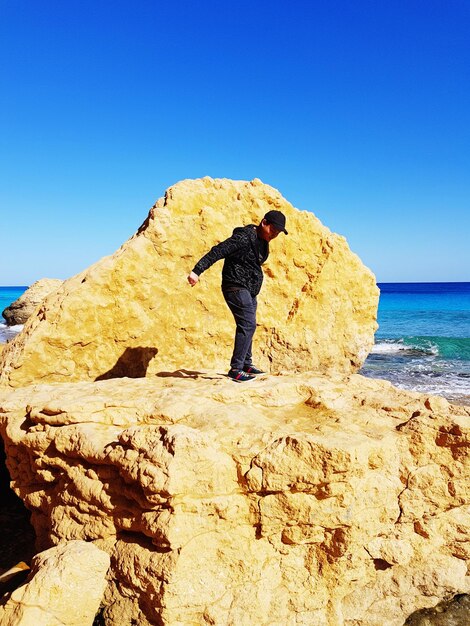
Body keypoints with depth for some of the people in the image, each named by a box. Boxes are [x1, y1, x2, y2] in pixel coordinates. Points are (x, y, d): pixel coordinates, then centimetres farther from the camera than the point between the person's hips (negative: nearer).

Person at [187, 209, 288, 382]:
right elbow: (218, 251, -23)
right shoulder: (244, 237, -17)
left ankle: (246, 365, 26)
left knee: (247, 326, 14)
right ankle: (236, 368, -16)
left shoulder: (263, 243, 12)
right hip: (236, 288, -10)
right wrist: (197, 271, -29)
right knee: (248, 324, -18)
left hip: (249, 291, 10)